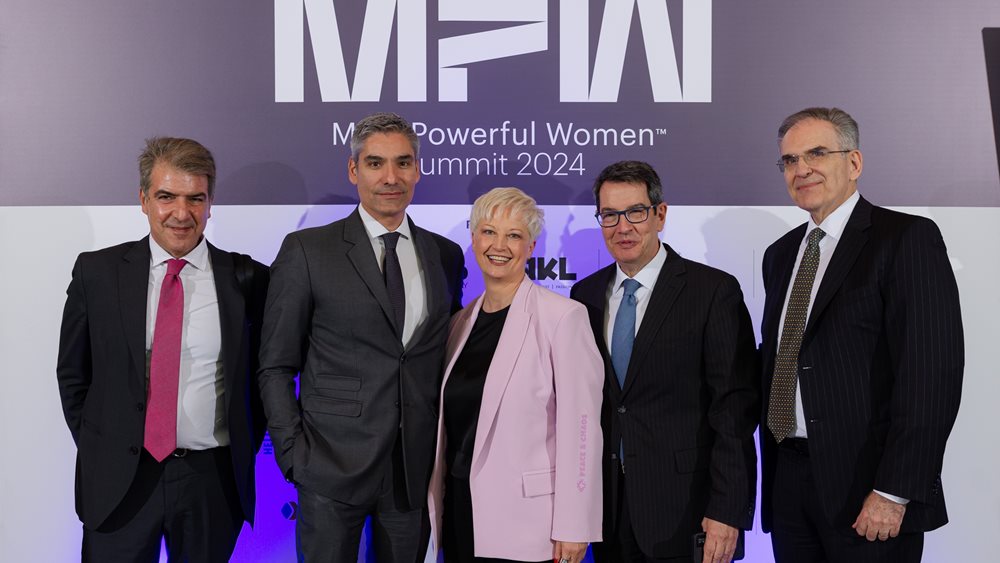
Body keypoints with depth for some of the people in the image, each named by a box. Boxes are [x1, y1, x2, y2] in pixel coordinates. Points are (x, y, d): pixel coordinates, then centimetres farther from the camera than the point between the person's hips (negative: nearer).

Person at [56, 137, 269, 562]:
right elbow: (72, 372, 7)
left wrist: (244, 455, 2)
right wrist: (97, 450, 5)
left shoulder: (247, 279, -4)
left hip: (213, 480, 0)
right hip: (118, 480, 0)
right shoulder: (96, 271, -1)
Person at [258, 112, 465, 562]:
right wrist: (293, 453, -7)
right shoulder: (306, 250, -3)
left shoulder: (447, 255, 7)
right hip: (333, 466, -3)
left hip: (416, 471, 3)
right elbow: (276, 367, -1)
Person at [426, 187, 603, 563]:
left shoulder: (563, 316, -11)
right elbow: (450, 423, 13)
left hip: (524, 518, -5)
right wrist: (437, 504, 13)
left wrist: (572, 528, -13)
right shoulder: (462, 321, 8)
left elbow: (580, 429, -12)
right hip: (460, 508, 6)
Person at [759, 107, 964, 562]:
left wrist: (894, 492, -18)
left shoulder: (907, 238, -7)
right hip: (788, 479, 6)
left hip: (865, 485, -6)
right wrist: (771, 466, 8)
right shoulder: (780, 254, 13)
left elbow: (932, 370, -14)